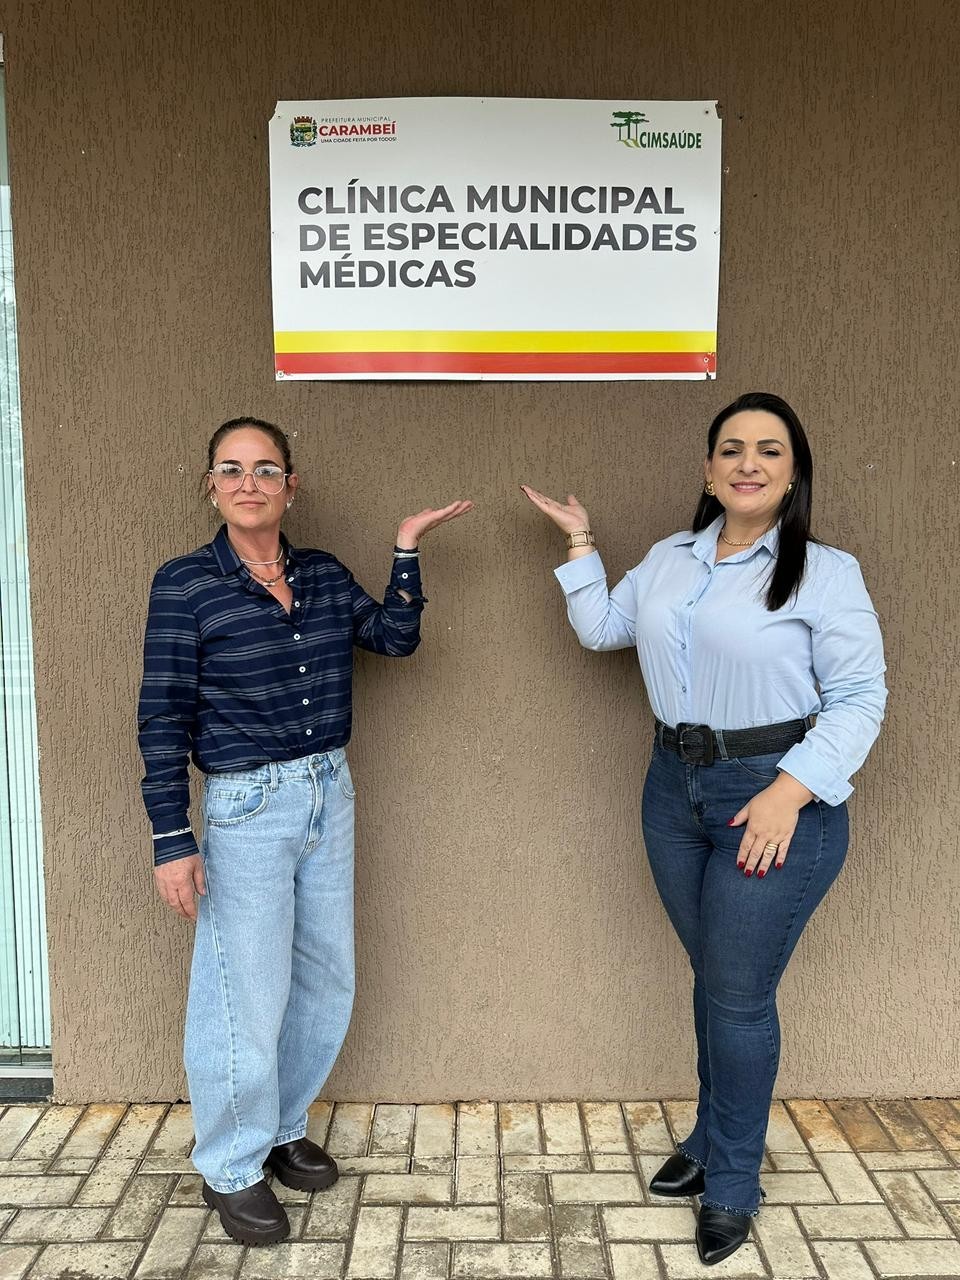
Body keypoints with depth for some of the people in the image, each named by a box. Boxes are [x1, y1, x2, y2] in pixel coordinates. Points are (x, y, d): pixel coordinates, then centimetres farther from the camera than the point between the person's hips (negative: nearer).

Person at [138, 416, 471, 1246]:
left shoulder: (324, 575, 4)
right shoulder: (185, 584, -11)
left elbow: (397, 637, -3)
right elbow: (163, 719, -11)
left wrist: (408, 547, -8)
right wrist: (173, 843, -13)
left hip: (331, 794, 6)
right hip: (247, 807, -5)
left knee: (328, 980, 16)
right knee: (250, 995, 5)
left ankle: (281, 1128, 39)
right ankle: (231, 1168, 28)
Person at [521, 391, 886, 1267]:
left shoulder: (824, 572, -10)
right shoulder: (670, 559, 8)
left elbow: (859, 698, -11)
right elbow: (601, 629, 15)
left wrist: (791, 789, -20)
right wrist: (580, 546, 11)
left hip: (775, 799, -5)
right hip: (675, 790, 5)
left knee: (740, 994, 4)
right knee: (713, 979, 19)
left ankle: (733, 1184, 25)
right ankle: (713, 1140, 39)